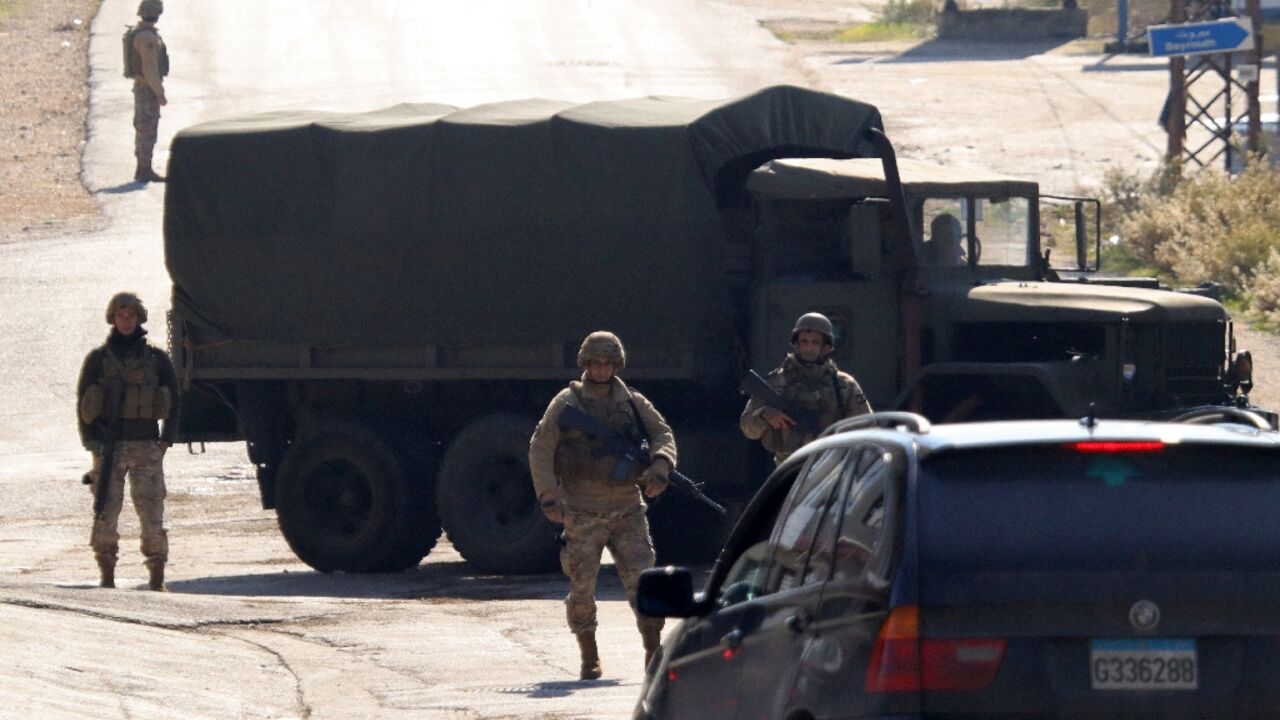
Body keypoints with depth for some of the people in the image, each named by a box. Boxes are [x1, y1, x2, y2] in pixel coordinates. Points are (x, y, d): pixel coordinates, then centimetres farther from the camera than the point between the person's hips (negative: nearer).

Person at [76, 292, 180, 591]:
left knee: (152, 514, -5)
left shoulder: (156, 359, 8)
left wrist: (165, 441, 0)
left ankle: (157, 579, -2)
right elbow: (82, 402, 7)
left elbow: (174, 403, 11)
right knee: (105, 514, -3)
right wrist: (91, 441, -4)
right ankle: (107, 579, 4)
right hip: (108, 446, 0)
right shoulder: (98, 359, 7)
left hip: (146, 446, 0)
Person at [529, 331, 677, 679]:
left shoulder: (633, 403, 10)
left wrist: (659, 466, -14)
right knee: (582, 587, -1)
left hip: (627, 508, 2)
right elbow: (540, 449, 1)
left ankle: (654, 651, -7)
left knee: (642, 579, -8)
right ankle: (589, 659, 10)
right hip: (582, 513, -2)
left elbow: (662, 434, 8)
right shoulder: (567, 403, 2)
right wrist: (549, 497, -8)